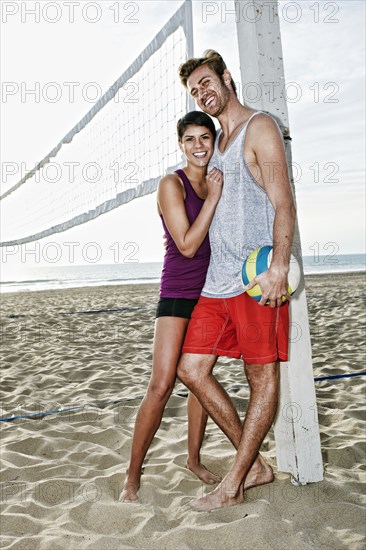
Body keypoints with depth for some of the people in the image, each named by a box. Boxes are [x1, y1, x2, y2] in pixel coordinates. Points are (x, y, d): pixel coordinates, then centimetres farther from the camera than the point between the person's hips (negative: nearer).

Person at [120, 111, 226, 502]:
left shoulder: (216, 183, 10)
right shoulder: (172, 184, -8)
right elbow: (187, 245, -17)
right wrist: (214, 198, -16)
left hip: (211, 293, 6)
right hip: (178, 294, -6)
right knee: (161, 386, -10)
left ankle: (194, 459, 27)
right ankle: (132, 476, 3)